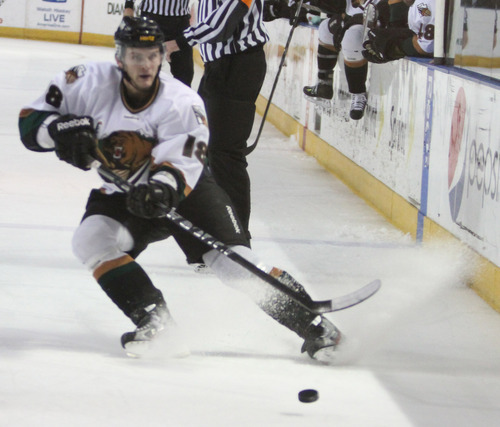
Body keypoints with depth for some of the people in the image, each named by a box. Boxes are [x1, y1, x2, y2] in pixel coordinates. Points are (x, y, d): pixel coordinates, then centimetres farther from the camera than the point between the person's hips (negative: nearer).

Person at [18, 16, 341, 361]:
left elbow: (180, 168, -28)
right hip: (122, 194, 3)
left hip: (187, 189, -3)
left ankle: (310, 322, -7)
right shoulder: (92, 84, -17)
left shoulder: (182, 103, -22)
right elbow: (31, 121, -13)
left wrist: (161, 189, -51)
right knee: (90, 240, -25)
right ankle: (152, 315, -13)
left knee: (233, 261, -16)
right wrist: (62, 129, -34)